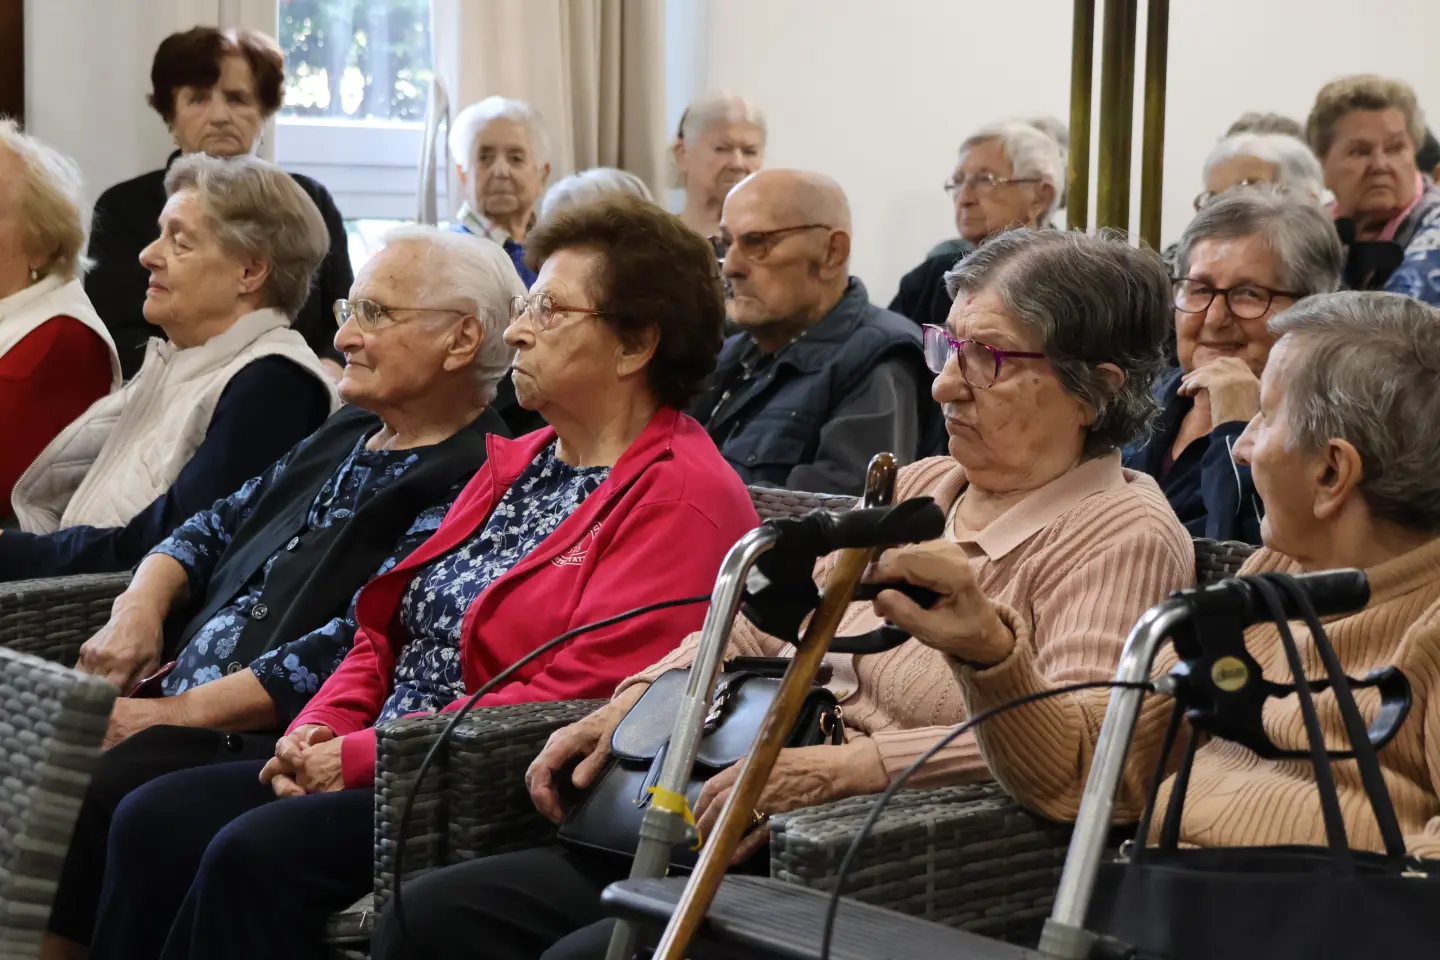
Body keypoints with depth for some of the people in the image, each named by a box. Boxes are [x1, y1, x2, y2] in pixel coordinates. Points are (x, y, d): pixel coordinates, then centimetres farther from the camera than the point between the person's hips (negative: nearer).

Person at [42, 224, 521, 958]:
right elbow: (212, 530, 24)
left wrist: (179, 711, -15)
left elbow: (359, 649, -16)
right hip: (180, 711, 9)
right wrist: (138, 609, 2)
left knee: (84, 795, -28)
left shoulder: (472, 480, -9)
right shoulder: (346, 435, 20)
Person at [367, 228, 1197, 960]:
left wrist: (847, 768, -29)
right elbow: (760, 623, 23)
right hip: (738, 840, 8)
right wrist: (628, 705, 6)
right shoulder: (917, 486, 19)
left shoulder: (1125, 535, -7)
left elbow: (1074, 740, -22)